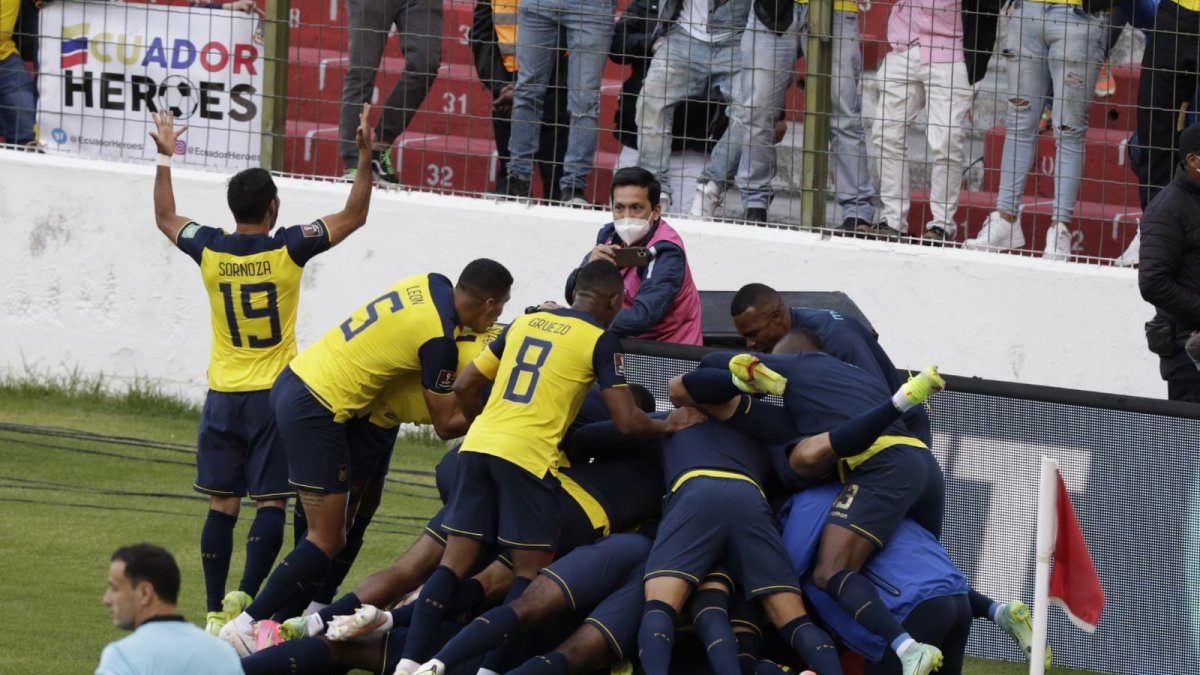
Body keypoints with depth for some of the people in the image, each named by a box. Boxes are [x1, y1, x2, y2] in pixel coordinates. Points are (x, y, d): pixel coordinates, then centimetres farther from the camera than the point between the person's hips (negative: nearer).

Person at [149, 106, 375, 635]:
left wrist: (164, 158, 24)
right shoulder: (288, 248, -11)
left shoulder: (210, 250, -4)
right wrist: (365, 156, 1)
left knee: (222, 506, 6)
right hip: (275, 394, -3)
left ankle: (216, 609, 5)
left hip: (223, 394, 3)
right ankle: (245, 594, -18)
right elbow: (353, 216, -1)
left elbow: (166, 218, 18)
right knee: (271, 503, -2)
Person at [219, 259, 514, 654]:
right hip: (316, 410, -9)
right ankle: (246, 626, -6)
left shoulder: (431, 284, 4)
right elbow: (445, 425, -9)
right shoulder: (439, 340, -17)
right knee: (326, 541, -5)